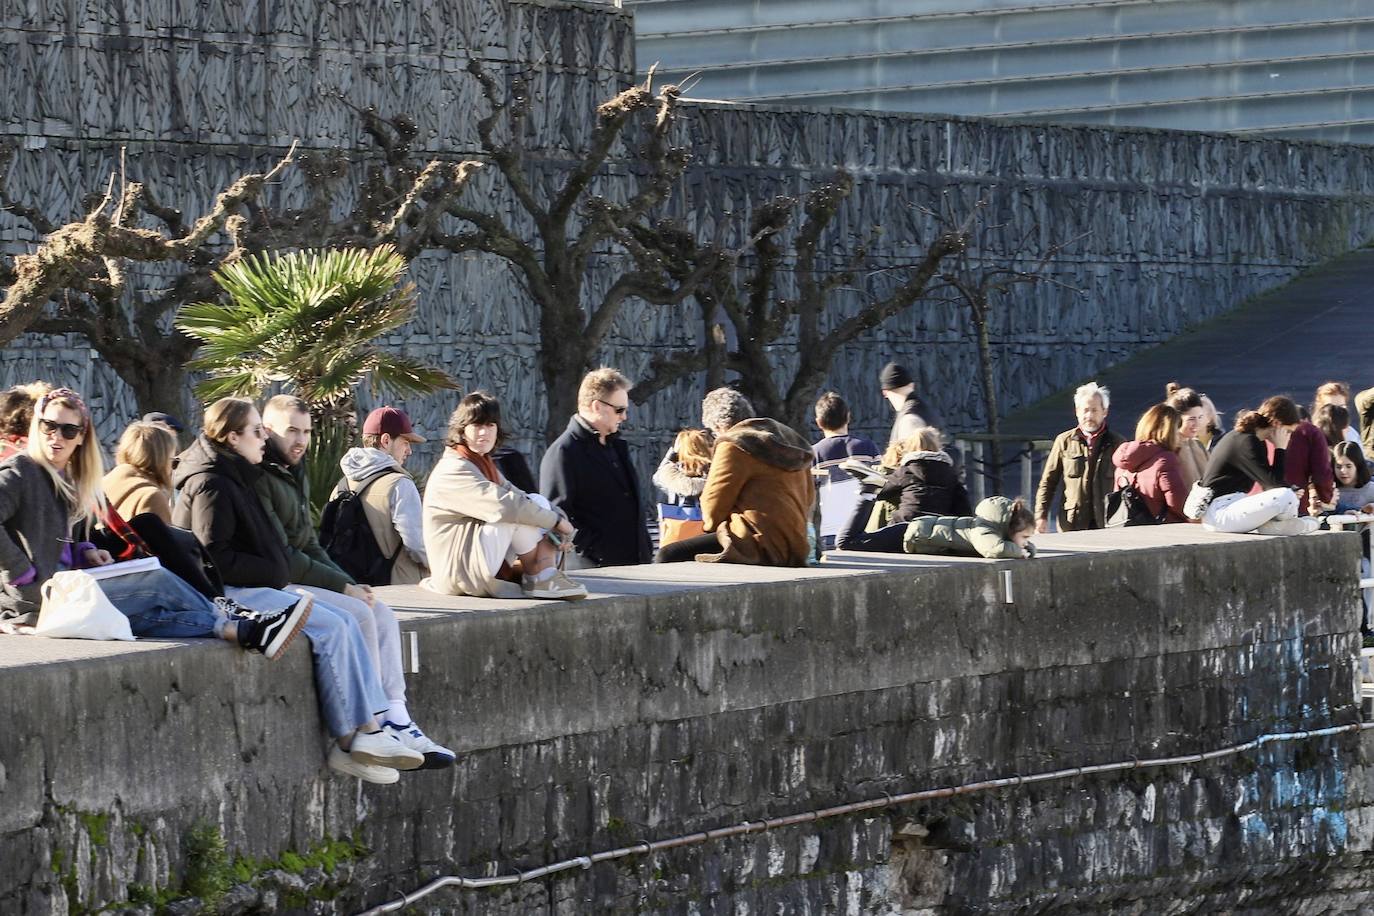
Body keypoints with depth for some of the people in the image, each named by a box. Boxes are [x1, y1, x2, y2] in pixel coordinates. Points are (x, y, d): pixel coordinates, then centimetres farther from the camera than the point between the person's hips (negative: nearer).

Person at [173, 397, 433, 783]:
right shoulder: (211, 485, -12)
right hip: (228, 594, -10)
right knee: (331, 628, -18)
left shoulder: (235, 479, 20)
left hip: (252, 589, 10)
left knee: (344, 621, -5)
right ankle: (349, 741, -16)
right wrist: (274, 573, -11)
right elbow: (216, 558, -18)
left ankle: (370, 730, -15)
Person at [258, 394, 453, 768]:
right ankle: (375, 725, -18)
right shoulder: (259, 480, -15)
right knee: (357, 614, -22)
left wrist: (350, 583, 4)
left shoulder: (295, 476, 18)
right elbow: (280, 558, -19)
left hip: (301, 579, 10)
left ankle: (396, 721, -15)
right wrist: (343, 586, -15)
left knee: (382, 612, -5)